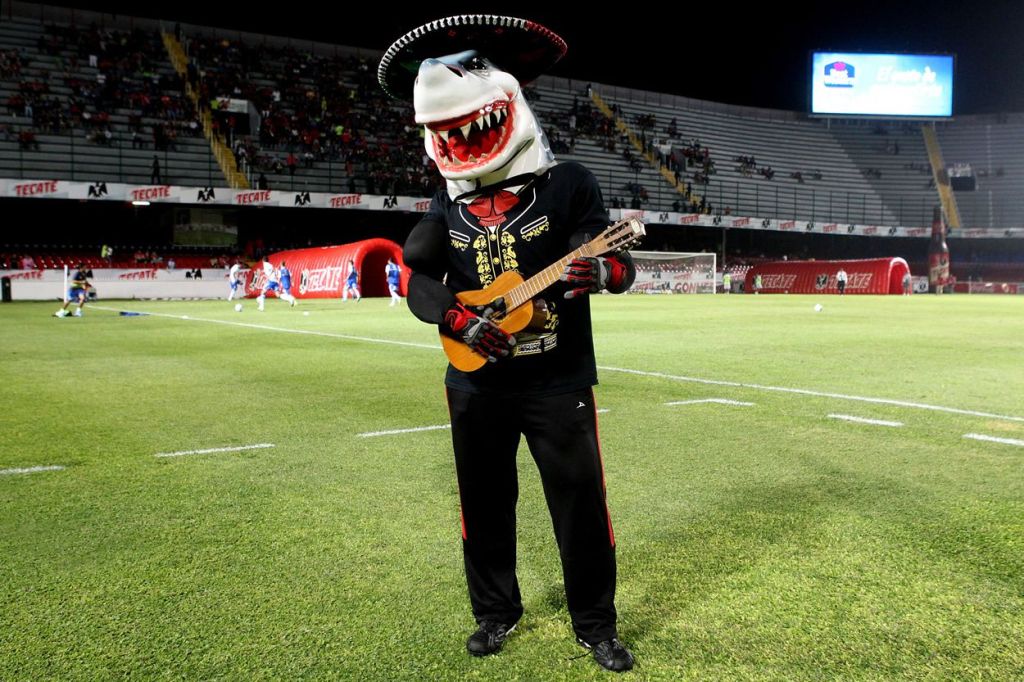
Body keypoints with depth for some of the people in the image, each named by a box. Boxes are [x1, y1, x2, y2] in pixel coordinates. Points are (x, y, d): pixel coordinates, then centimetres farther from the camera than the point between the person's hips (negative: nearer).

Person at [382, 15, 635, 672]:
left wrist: (600, 270, -36)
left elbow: (621, 265, -12)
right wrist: (458, 320, -16)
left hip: (560, 381, -3)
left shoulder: (567, 183, -8)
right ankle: (497, 612, 35)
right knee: (485, 502, 14)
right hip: (477, 385, 4)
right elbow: (419, 280, 4)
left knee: (582, 506, 3)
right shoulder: (448, 205, 4)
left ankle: (596, 625, 24)